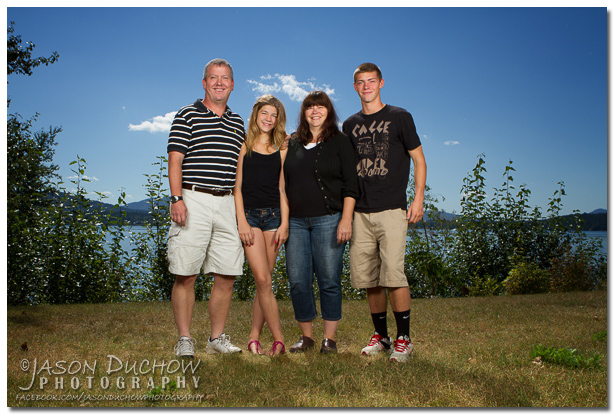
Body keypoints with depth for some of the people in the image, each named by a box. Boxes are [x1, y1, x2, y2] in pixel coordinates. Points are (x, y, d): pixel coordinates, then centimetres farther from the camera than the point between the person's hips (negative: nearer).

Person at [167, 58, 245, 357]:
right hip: (193, 201, -4)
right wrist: (177, 198, -15)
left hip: (227, 203, 4)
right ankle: (184, 339, 10)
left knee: (227, 276, 4)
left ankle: (217, 338, 17)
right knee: (185, 275, -2)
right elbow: (175, 160, -3)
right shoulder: (187, 116, 5)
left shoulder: (238, 123, 18)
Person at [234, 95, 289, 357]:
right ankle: (279, 340, -5)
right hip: (249, 214, -2)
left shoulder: (281, 150, 12)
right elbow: (237, 186, 2)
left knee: (264, 281, 2)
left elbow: (282, 189, 10)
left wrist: (284, 223, 1)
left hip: (273, 216, 3)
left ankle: (254, 337, 15)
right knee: (263, 280, -11)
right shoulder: (244, 146, 5)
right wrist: (242, 221, -7)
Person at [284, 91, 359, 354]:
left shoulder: (340, 142, 5)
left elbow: (350, 185, -1)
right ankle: (306, 336, 18)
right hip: (295, 221, 4)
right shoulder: (293, 144, 16)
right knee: (297, 281, 3)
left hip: (328, 219, -4)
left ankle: (330, 338, 12)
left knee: (329, 280, -1)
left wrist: (346, 219, -11)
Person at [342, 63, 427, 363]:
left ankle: (404, 339, 3)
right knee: (368, 278, 5)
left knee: (393, 274, -11)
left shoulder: (399, 117, 6)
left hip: (392, 209, -4)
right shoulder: (350, 125, 16)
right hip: (361, 213, 4)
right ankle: (380, 335, 19)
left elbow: (419, 160, 6)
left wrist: (418, 199, -4)